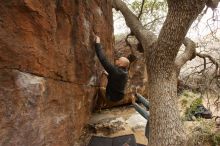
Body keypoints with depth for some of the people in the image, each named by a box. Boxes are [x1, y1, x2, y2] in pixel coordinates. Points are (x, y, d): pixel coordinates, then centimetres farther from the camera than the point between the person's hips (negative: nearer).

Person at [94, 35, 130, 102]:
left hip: (112, 97, -8)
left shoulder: (116, 71, -29)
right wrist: (108, 75, 11)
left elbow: (103, 60, -34)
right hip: (118, 96, 8)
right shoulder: (124, 72, -3)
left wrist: (97, 44, -29)